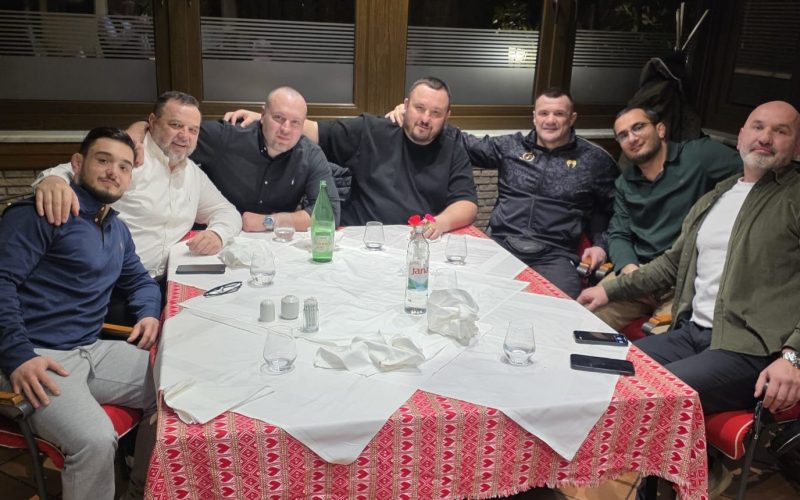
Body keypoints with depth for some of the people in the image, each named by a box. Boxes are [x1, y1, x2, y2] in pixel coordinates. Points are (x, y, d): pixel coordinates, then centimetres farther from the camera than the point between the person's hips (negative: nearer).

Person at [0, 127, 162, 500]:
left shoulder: (117, 229, 19)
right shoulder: (44, 212, -7)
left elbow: (139, 280, 32)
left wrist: (149, 313, 10)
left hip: (91, 352, 8)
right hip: (37, 356, -8)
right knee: (96, 440, -31)